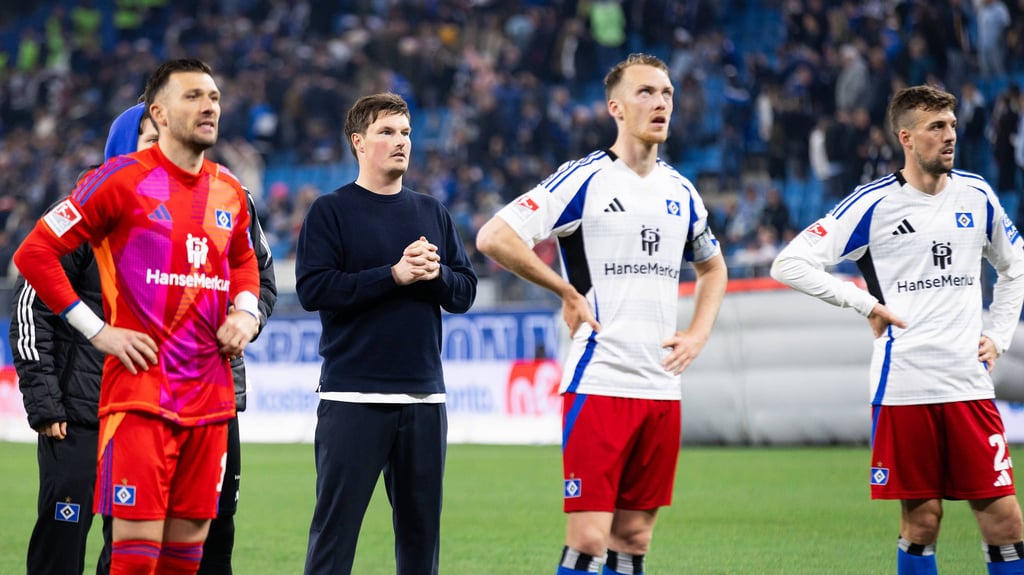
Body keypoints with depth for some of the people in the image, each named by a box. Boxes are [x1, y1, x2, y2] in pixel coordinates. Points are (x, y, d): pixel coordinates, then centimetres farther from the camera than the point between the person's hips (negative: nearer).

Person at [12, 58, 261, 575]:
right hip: (140, 390, -6)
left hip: (210, 393, 6)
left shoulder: (229, 191, 13)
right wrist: (97, 330, -10)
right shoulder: (124, 179, -6)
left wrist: (245, 311, 11)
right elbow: (35, 251, -6)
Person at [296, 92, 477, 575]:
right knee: (336, 521, -5)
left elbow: (465, 292, 14)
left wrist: (437, 274, -8)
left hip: (424, 396, 5)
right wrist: (393, 275, -16)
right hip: (352, 397, -5)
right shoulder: (330, 212, -1)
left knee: (421, 521, 9)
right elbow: (312, 289, -12)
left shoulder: (432, 213, 14)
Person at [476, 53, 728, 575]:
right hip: (598, 385, -6)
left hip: (662, 389, 6)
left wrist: (697, 334, 14)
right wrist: (568, 291, -7)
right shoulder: (584, 179, -6)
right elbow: (493, 238, -12)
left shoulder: (681, 192, 13)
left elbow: (713, 268, 31)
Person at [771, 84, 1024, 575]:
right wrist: (866, 304, -7)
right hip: (903, 385, -3)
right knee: (920, 521, 2)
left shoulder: (977, 195, 9)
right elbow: (790, 263, -5)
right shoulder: (873, 204, -4)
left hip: (969, 383, 3)